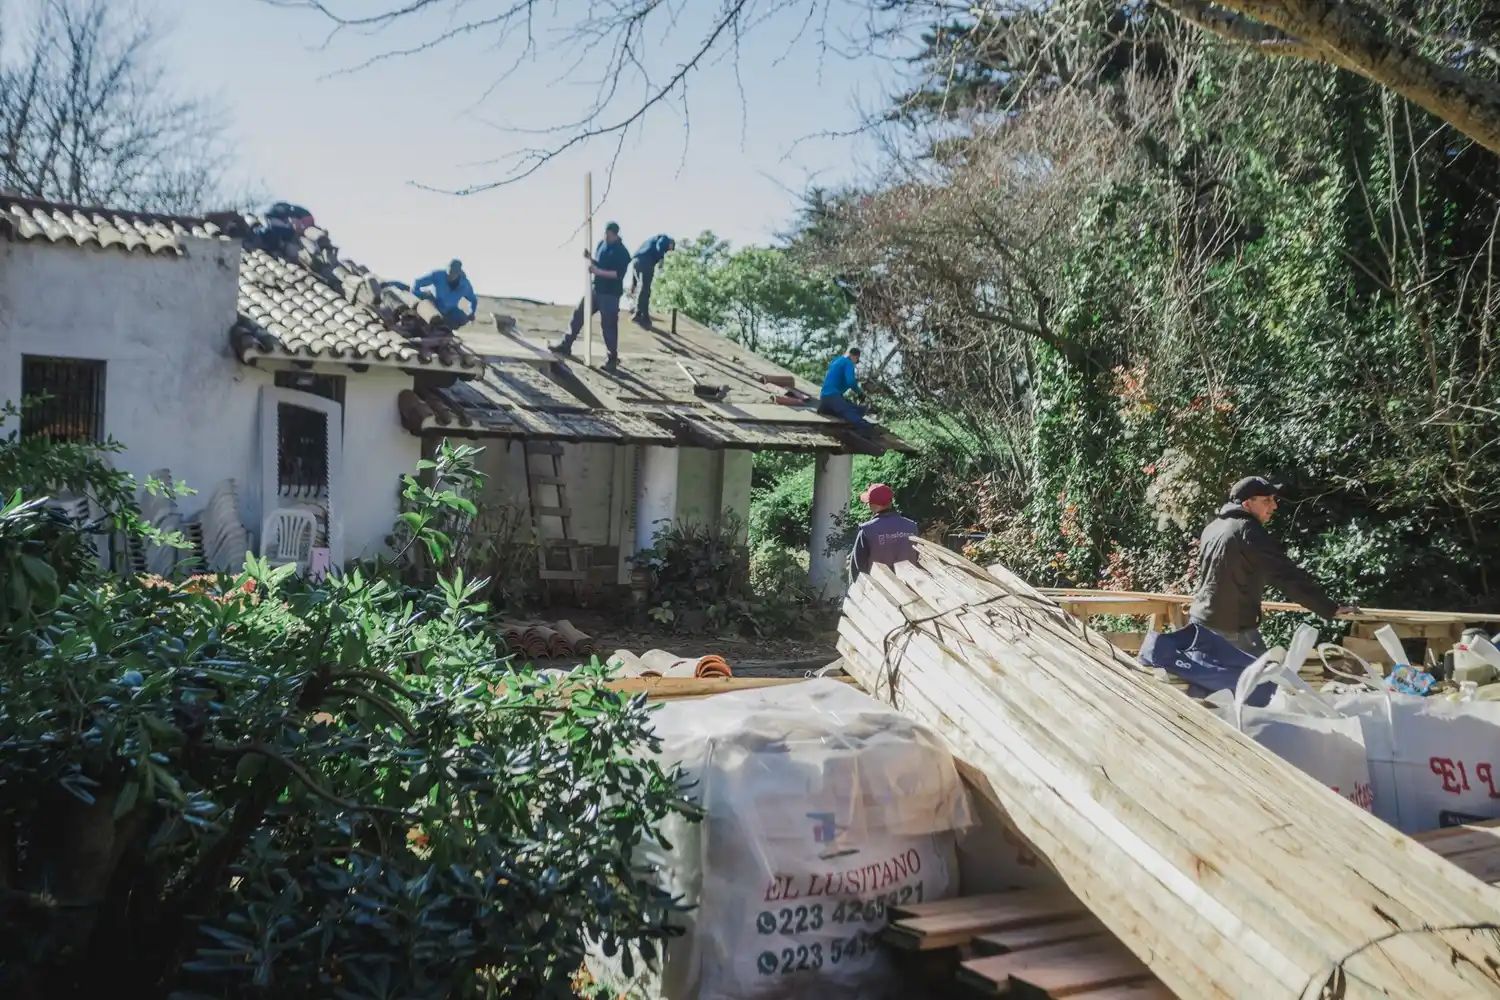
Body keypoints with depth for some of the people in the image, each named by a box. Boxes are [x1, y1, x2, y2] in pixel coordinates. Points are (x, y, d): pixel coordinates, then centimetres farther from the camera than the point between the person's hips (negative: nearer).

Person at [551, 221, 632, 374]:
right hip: (596, 289, 8)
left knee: (608, 325, -3)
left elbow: (618, 274, -22)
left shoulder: (622, 253, -14)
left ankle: (613, 359, 8)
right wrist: (590, 258, -1)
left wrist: (598, 271, -25)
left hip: (610, 294, -7)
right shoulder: (602, 245, 9)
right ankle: (566, 346, 20)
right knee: (578, 314, 9)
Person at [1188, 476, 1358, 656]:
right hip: (1233, 629, -9)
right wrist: (1331, 608, -16)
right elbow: (1287, 575, -18)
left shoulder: (1211, 528, 12)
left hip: (1200, 622, 9)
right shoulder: (1249, 531, -15)